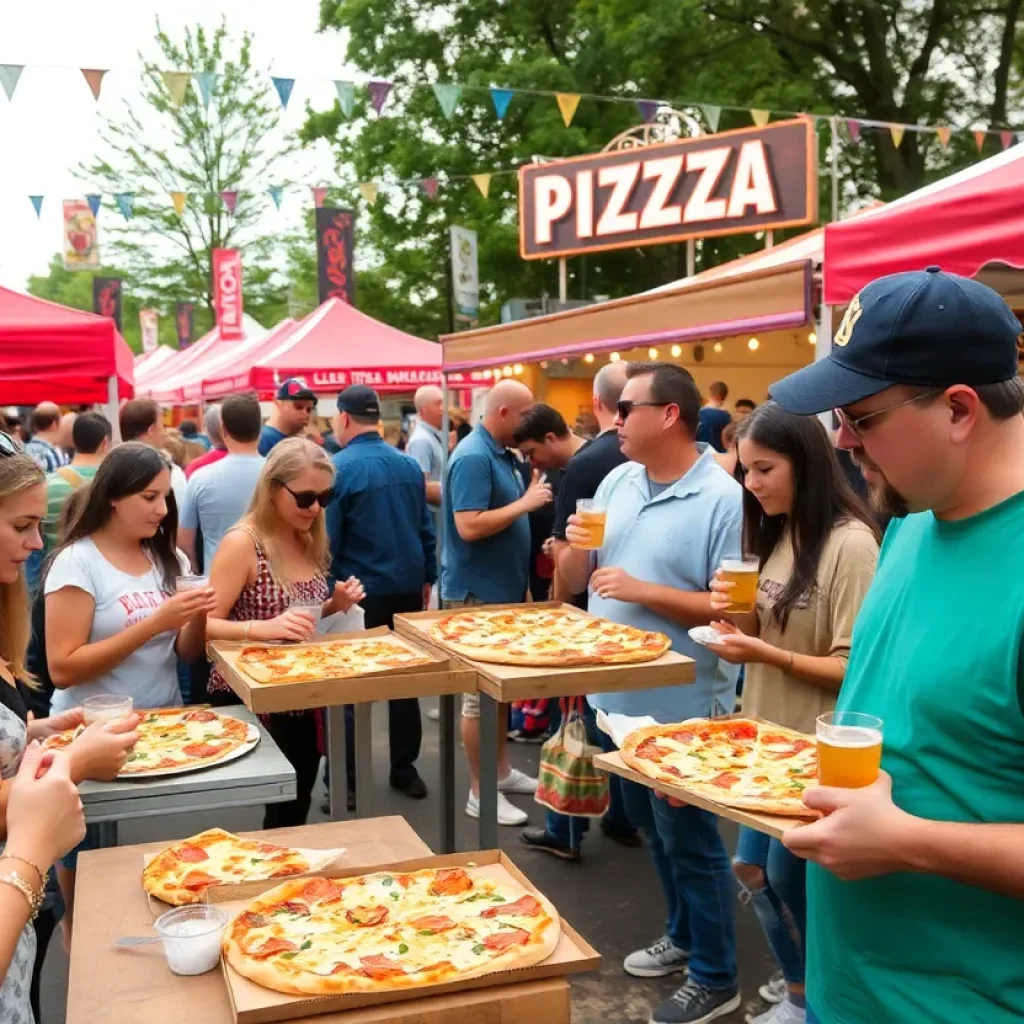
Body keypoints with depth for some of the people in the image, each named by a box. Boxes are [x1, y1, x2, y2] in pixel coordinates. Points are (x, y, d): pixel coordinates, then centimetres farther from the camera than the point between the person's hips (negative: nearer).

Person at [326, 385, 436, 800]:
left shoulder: (337, 468, -13)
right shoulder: (409, 464, 3)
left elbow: (327, 538, -12)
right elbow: (426, 528, 9)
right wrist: (426, 578, 17)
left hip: (358, 591, -5)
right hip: (407, 587, 5)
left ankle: (346, 777, 12)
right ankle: (404, 768, 20)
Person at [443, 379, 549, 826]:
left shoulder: (502, 454, 11)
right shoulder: (473, 456, -19)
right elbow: (469, 527, -27)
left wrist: (530, 498, 3)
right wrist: (525, 504, -22)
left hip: (503, 588, 10)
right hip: (478, 592, -10)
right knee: (480, 691, -2)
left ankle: (501, 771, 30)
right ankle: (479, 792, 7)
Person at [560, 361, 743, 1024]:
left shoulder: (722, 498, -18)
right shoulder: (617, 481, 5)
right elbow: (577, 581, 9)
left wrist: (643, 591, -26)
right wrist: (577, 546, -12)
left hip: (682, 705, -7)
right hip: (624, 695, 8)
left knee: (688, 839, 6)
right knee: (653, 827, 22)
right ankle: (684, 936, 43)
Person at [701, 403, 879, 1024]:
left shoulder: (850, 543, -20)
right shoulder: (777, 534, 5)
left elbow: (857, 669, -21)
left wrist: (766, 655, -26)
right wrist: (735, 615, -7)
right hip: (767, 734, 8)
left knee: (791, 878, 6)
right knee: (754, 871, 14)